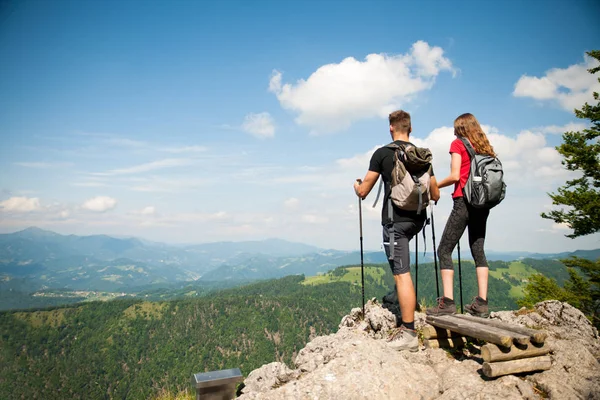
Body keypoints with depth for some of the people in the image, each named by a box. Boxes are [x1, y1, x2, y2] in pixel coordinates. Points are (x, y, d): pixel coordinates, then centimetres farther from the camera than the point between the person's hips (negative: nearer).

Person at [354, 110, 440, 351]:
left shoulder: (382, 153, -5)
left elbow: (363, 192, -3)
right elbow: (435, 195, 11)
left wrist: (357, 186, 21)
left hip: (395, 220, -6)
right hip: (417, 219, 6)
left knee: (402, 274, -5)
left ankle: (409, 334, -1)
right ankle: (402, 295, 35)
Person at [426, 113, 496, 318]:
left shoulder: (458, 144, -1)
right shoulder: (486, 147, 17)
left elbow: (455, 176, -11)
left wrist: (434, 186, 1)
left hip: (464, 201, -7)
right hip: (482, 205, 7)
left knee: (444, 250, -4)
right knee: (478, 251, 10)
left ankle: (448, 302, -11)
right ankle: (481, 303, 7)